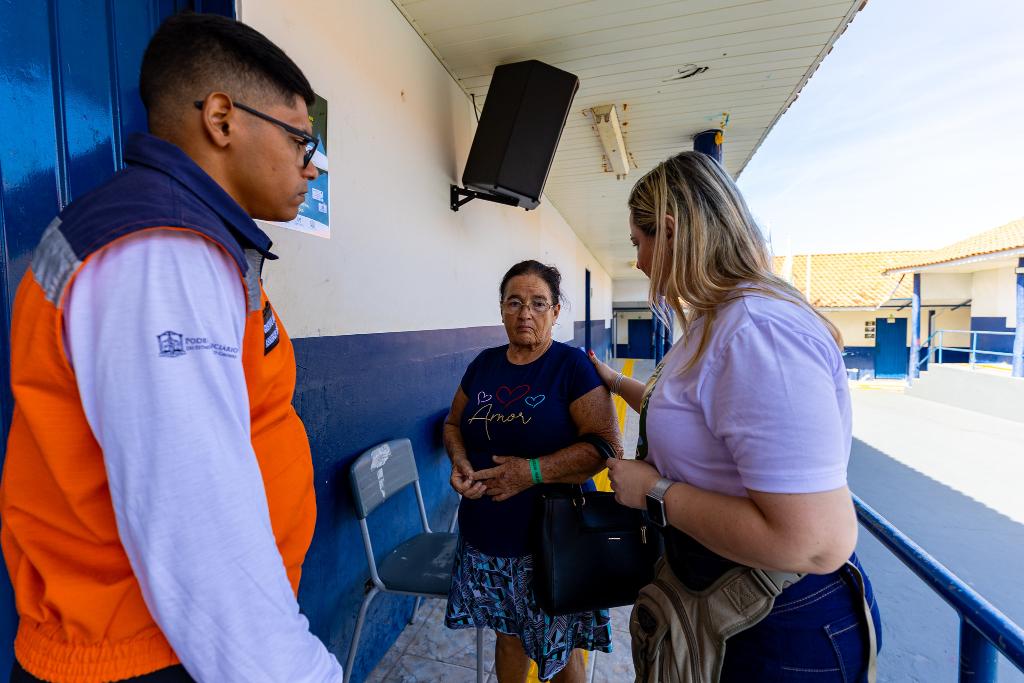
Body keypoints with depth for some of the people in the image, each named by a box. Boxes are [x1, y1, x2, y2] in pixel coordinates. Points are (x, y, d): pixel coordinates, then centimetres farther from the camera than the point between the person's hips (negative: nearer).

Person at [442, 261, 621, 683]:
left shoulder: (573, 366, -11)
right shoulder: (484, 364, 3)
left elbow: (607, 444, -17)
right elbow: (454, 424, 13)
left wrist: (535, 470, -25)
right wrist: (460, 461, -8)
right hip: (485, 538, 4)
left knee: (560, 647, 17)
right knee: (508, 635, 24)